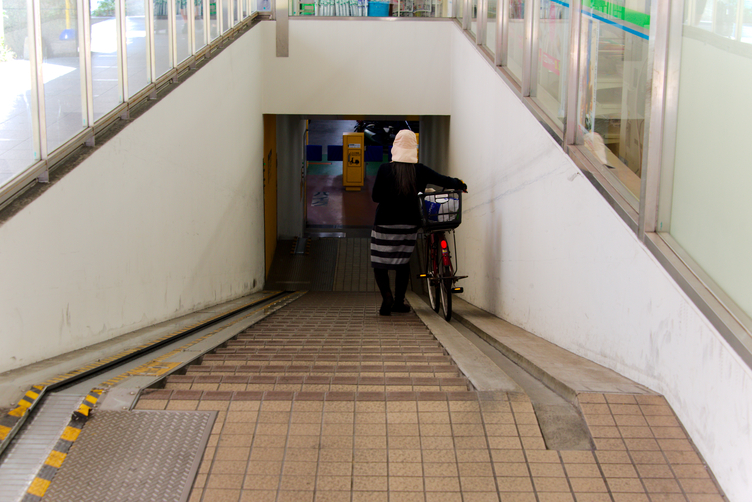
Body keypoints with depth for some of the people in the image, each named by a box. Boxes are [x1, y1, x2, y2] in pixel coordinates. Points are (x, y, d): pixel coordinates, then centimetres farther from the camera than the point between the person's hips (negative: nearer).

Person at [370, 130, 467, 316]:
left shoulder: (385, 169, -10)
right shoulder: (420, 170, -3)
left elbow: (375, 196, -9)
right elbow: (445, 181, 3)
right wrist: (460, 184, 23)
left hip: (385, 223, -3)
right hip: (409, 224, 3)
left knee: (380, 262, 5)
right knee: (403, 262, 17)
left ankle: (387, 296, -16)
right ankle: (399, 302, 18)